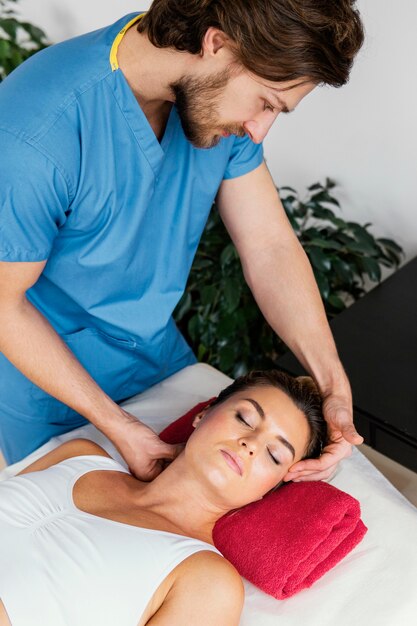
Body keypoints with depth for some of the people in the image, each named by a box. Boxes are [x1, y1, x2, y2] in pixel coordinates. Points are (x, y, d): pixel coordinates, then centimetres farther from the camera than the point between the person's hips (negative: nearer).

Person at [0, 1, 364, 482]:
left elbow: (270, 246, -12)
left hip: (157, 345, 6)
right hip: (45, 370, -5)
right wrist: (118, 426, -24)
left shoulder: (221, 96, -16)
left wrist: (334, 387, -22)